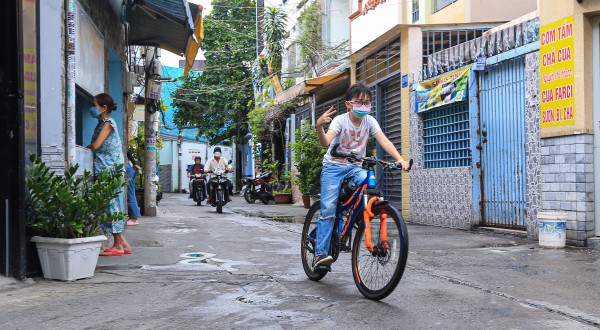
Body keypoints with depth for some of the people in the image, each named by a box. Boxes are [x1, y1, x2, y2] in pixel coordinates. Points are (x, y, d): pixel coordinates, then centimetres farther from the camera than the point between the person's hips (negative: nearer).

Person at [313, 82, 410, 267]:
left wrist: (399, 159, -35)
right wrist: (319, 126, -52)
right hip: (334, 166, -3)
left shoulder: (369, 120, -6)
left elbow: (384, 141, -18)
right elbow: (325, 143, -32)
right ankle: (320, 253, -9)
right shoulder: (340, 120, -16)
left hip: (355, 167, 3)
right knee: (328, 209, -14)